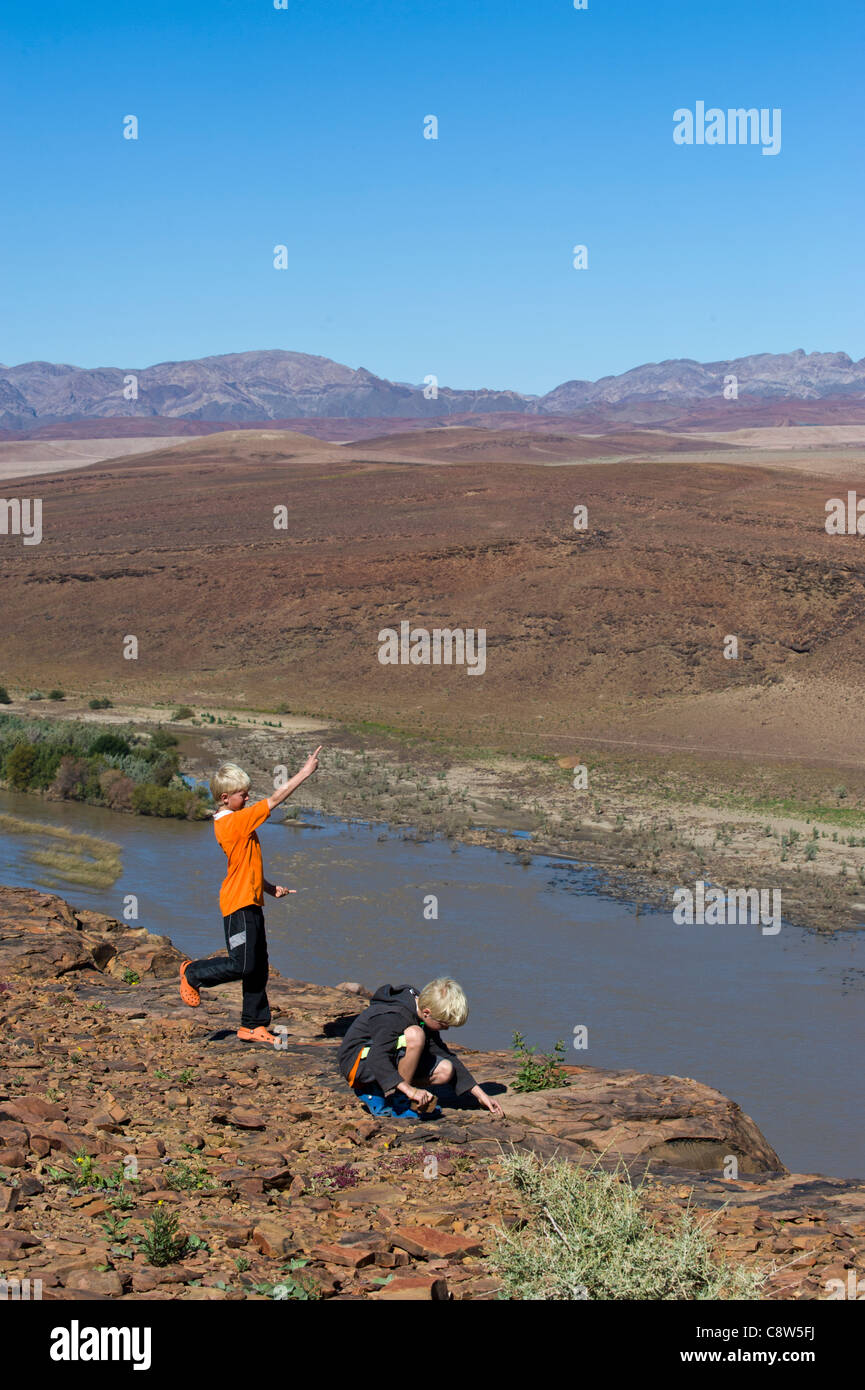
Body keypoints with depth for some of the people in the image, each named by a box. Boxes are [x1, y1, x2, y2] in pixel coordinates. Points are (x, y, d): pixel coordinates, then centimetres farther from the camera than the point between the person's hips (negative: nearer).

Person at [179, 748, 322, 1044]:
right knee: (242, 965, -8)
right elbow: (275, 799, -17)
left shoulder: (228, 824, 14)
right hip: (239, 905, -10)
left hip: (251, 903, 10)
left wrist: (270, 888, 15)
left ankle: (253, 1025, 15)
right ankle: (193, 974, 14)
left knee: (259, 967, 10)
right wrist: (305, 773, -13)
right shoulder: (236, 821, -16)